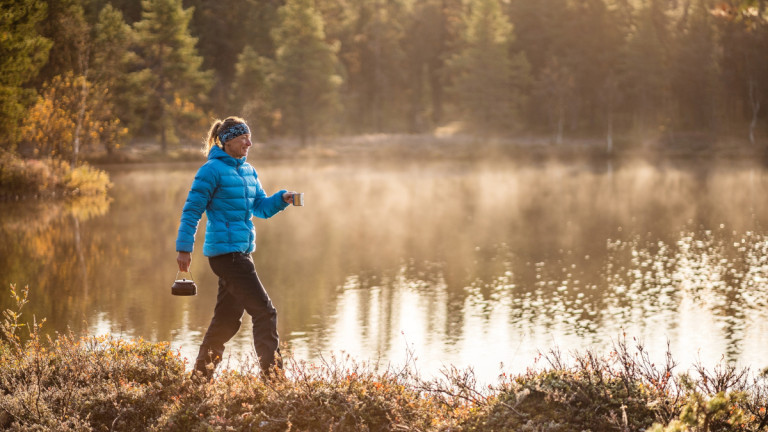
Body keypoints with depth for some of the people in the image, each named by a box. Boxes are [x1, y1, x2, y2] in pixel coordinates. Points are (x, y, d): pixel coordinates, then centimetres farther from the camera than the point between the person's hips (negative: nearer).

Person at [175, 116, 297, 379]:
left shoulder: (247, 170, 14)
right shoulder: (212, 170, -10)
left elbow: (261, 207, 14)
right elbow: (192, 210, -10)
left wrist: (282, 199, -5)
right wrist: (184, 248, -12)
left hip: (241, 251, 9)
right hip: (225, 251, -9)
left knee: (227, 318, 13)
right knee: (264, 312, -11)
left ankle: (201, 375, 22)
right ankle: (273, 375, -10)